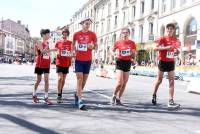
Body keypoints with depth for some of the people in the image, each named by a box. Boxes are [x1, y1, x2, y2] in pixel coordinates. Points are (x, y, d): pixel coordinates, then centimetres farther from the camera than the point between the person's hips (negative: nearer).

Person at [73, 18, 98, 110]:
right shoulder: (76, 34, 1)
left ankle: (77, 94, 36)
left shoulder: (92, 34, 1)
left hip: (88, 60, 2)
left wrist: (93, 46, -16)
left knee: (84, 80, 11)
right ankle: (80, 102, -10)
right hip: (78, 60, -2)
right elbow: (73, 45, 17)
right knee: (79, 79, -9)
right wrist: (74, 51, 3)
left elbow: (96, 47, 5)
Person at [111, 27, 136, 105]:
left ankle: (118, 99, 21)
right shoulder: (118, 42, -4)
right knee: (119, 83, -15)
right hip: (120, 62, -4)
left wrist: (133, 53, -10)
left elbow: (134, 53, 13)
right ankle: (114, 96, 10)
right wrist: (114, 55, -12)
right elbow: (112, 50, 8)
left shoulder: (132, 43, 3)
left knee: (124, 83, 7)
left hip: (128, 63, 4)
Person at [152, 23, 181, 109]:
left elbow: (177, 51, 14)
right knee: (159, 80, 8)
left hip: (171, 62, 4)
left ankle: (171, 101, -5)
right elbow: (155, 48, -17)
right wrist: (166, 47, -28)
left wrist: (177, 51, -10)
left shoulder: (176, 40, 6)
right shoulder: (162, 39, -6)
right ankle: (154, 95, 31)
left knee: (172, 81, -4)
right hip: (163, 61, -3)